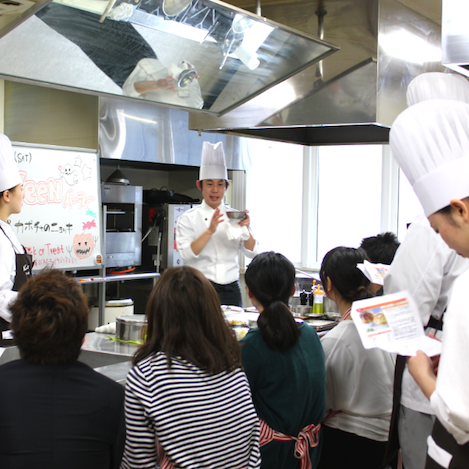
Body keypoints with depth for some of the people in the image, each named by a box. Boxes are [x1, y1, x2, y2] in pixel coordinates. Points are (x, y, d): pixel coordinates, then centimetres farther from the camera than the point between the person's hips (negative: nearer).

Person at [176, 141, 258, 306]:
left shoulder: (234, 216, 10)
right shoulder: (188, 218, 1)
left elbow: (252, 252, 3)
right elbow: (186, 254, -13)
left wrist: (245, 228, -14)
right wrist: (210, 230, -22)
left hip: (231, 290, 3)